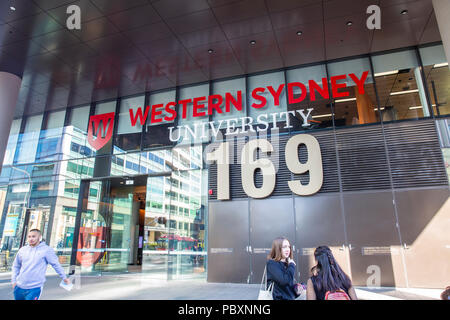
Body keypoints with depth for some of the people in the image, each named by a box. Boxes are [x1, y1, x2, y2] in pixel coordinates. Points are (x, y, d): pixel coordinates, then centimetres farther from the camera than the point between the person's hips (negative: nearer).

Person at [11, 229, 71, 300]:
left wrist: (64, 277, -1)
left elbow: (56, 264, -4)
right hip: (19, 287, 5)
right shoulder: (22, 250, 5)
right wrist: (14, 280, 9)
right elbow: (16, 266, 17)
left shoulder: (46, 250, -8)